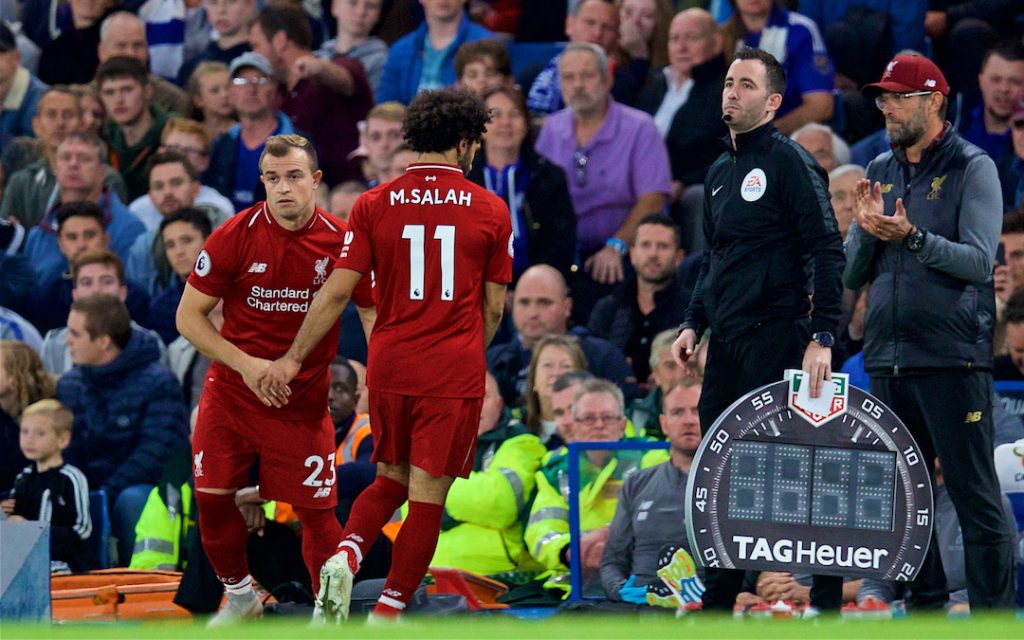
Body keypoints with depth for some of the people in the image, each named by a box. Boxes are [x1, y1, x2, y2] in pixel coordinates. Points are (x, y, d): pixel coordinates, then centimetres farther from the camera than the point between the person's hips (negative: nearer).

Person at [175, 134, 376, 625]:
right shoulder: (235, 237, -11)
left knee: (316, 509, -4)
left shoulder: (340, 242, -10)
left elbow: (371, 312, 1)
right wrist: (246, 364, -17)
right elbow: (189, 316, -6)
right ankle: (239, 597, 27)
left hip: (304, 401, -1)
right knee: (213, 500, 3)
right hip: (231, 394, 1)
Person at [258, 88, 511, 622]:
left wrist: (293, 358, 3)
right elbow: (494, 307, 5)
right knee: (427, 497, 3)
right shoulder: (490, 210, -1)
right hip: (455, 374, -2)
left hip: (390, 367, 2)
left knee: (390, 481, 20)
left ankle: (345, 558, -7)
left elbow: (337, 291, -3)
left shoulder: (374, 205, 0)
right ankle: (387, 615, 0)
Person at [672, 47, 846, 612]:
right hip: (726, 342, 8)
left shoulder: (789, 162, -7)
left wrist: (822, 338, -19)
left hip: (775, 336, -8)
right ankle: (716, 602, 15)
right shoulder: (720, 172, 18)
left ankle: (826, 600, -4)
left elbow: (828, 253, -12)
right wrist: (694, 323, 14)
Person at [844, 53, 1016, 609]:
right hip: (887, 358, 6)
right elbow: (851, 275, 14)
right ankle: (925, 608, 17)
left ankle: (993, 614, -8)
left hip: (953, 359, -6)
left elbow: (979, 260, -12)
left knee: (975, 496, -8)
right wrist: (867, 230, -6)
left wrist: (912, 237, -23)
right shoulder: (880, 171, 15)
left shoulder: (973, 168, -2)